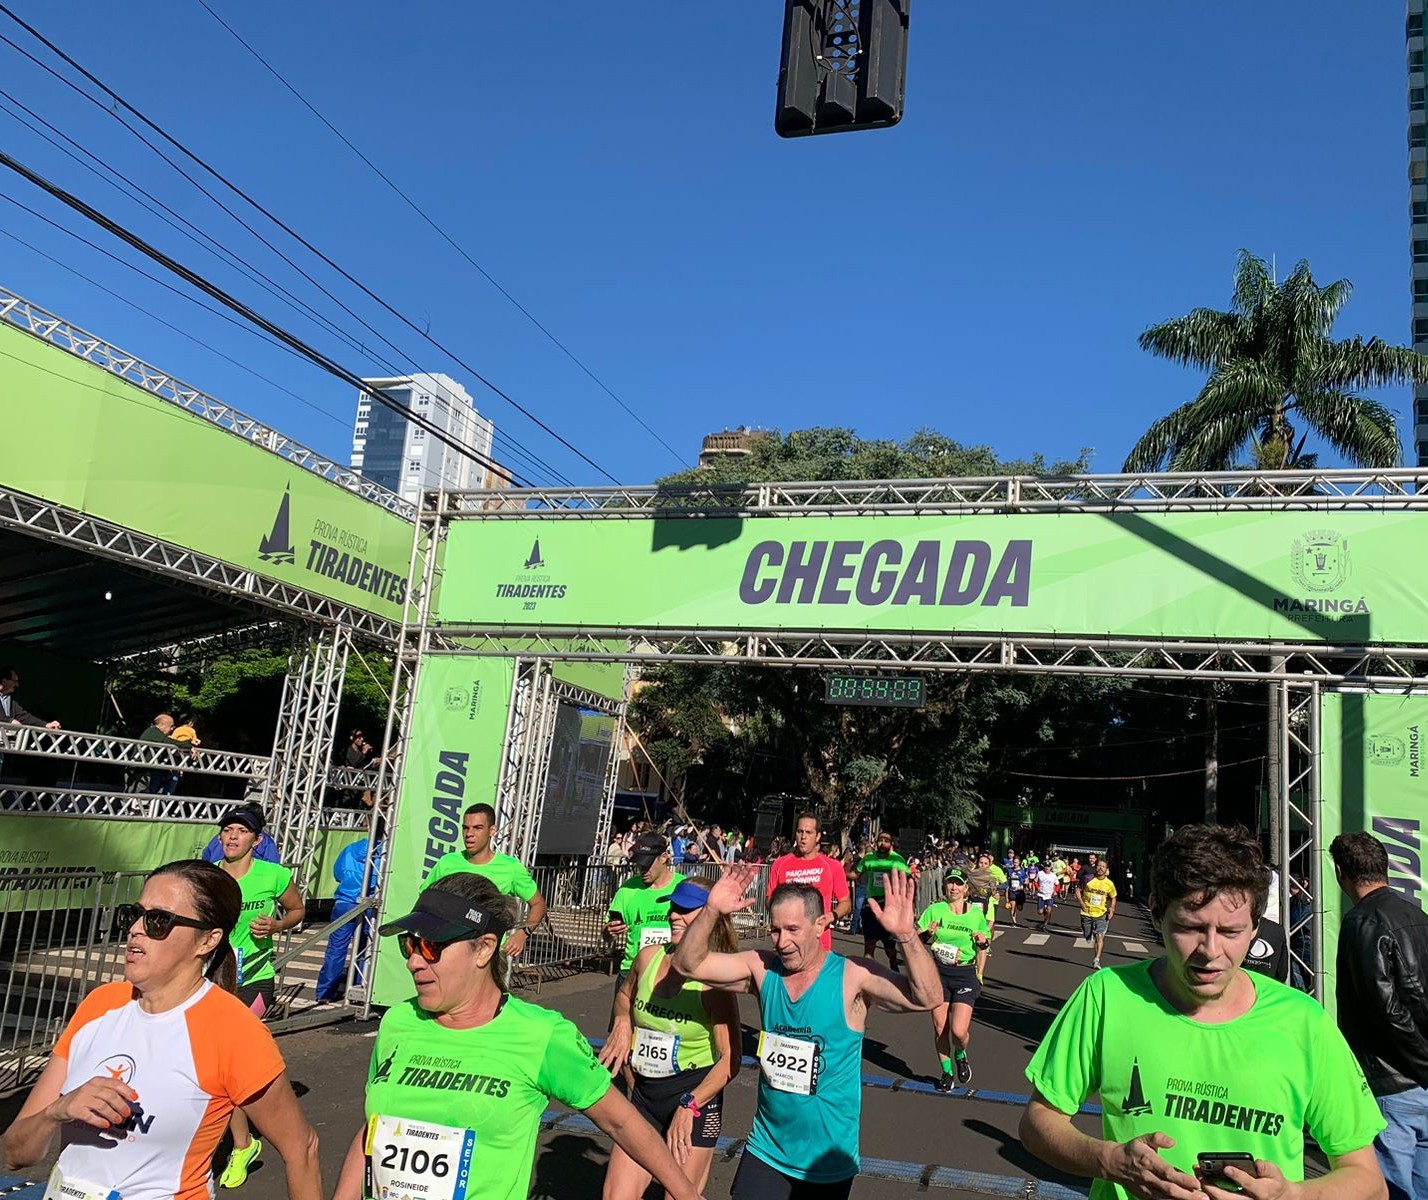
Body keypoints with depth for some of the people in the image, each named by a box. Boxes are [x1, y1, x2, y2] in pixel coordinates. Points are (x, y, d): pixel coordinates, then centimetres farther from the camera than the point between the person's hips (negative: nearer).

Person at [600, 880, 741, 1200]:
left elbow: (730, 1059, -19)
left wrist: (689, 1106, -22)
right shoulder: (648, 957, -3)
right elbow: (624, 996, 21)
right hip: (643, 1094, 5)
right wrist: (622, 1023, 1)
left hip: (696, 1100, -5)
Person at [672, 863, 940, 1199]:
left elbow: (927, 998, -27)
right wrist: (712, 911, -26)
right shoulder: (761, 968, -6)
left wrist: (906, 935, -41)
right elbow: (687, 964, -10)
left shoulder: (853, 976, -17)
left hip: (828, 1162, -2)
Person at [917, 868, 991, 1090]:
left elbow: (983, 946, 14)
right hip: (938, 972, 1)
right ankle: (947, 1072, 28)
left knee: (959, 1031, -12)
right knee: (939, 1027, 6)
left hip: (966, 974, -1)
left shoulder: (976, 913, 1)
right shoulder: (934, 910, -2)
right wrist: (928, 934, -19)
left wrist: (983, 942, -8)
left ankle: (960, 1055, 23)